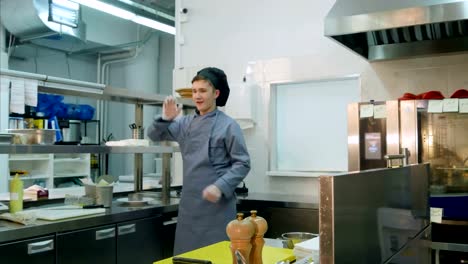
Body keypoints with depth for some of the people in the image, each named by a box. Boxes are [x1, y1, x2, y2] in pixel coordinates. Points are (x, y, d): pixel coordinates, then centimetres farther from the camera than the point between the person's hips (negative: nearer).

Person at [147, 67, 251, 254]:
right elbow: (155, 135, 12)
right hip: (189, 202, 6)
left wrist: (220, 187, -22)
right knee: (185, 252, 13)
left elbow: (242, 163, -9)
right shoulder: (186, 123, 9)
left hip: (216, 203, -5)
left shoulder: (228, 126, -8)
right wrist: (166, 119, -7)